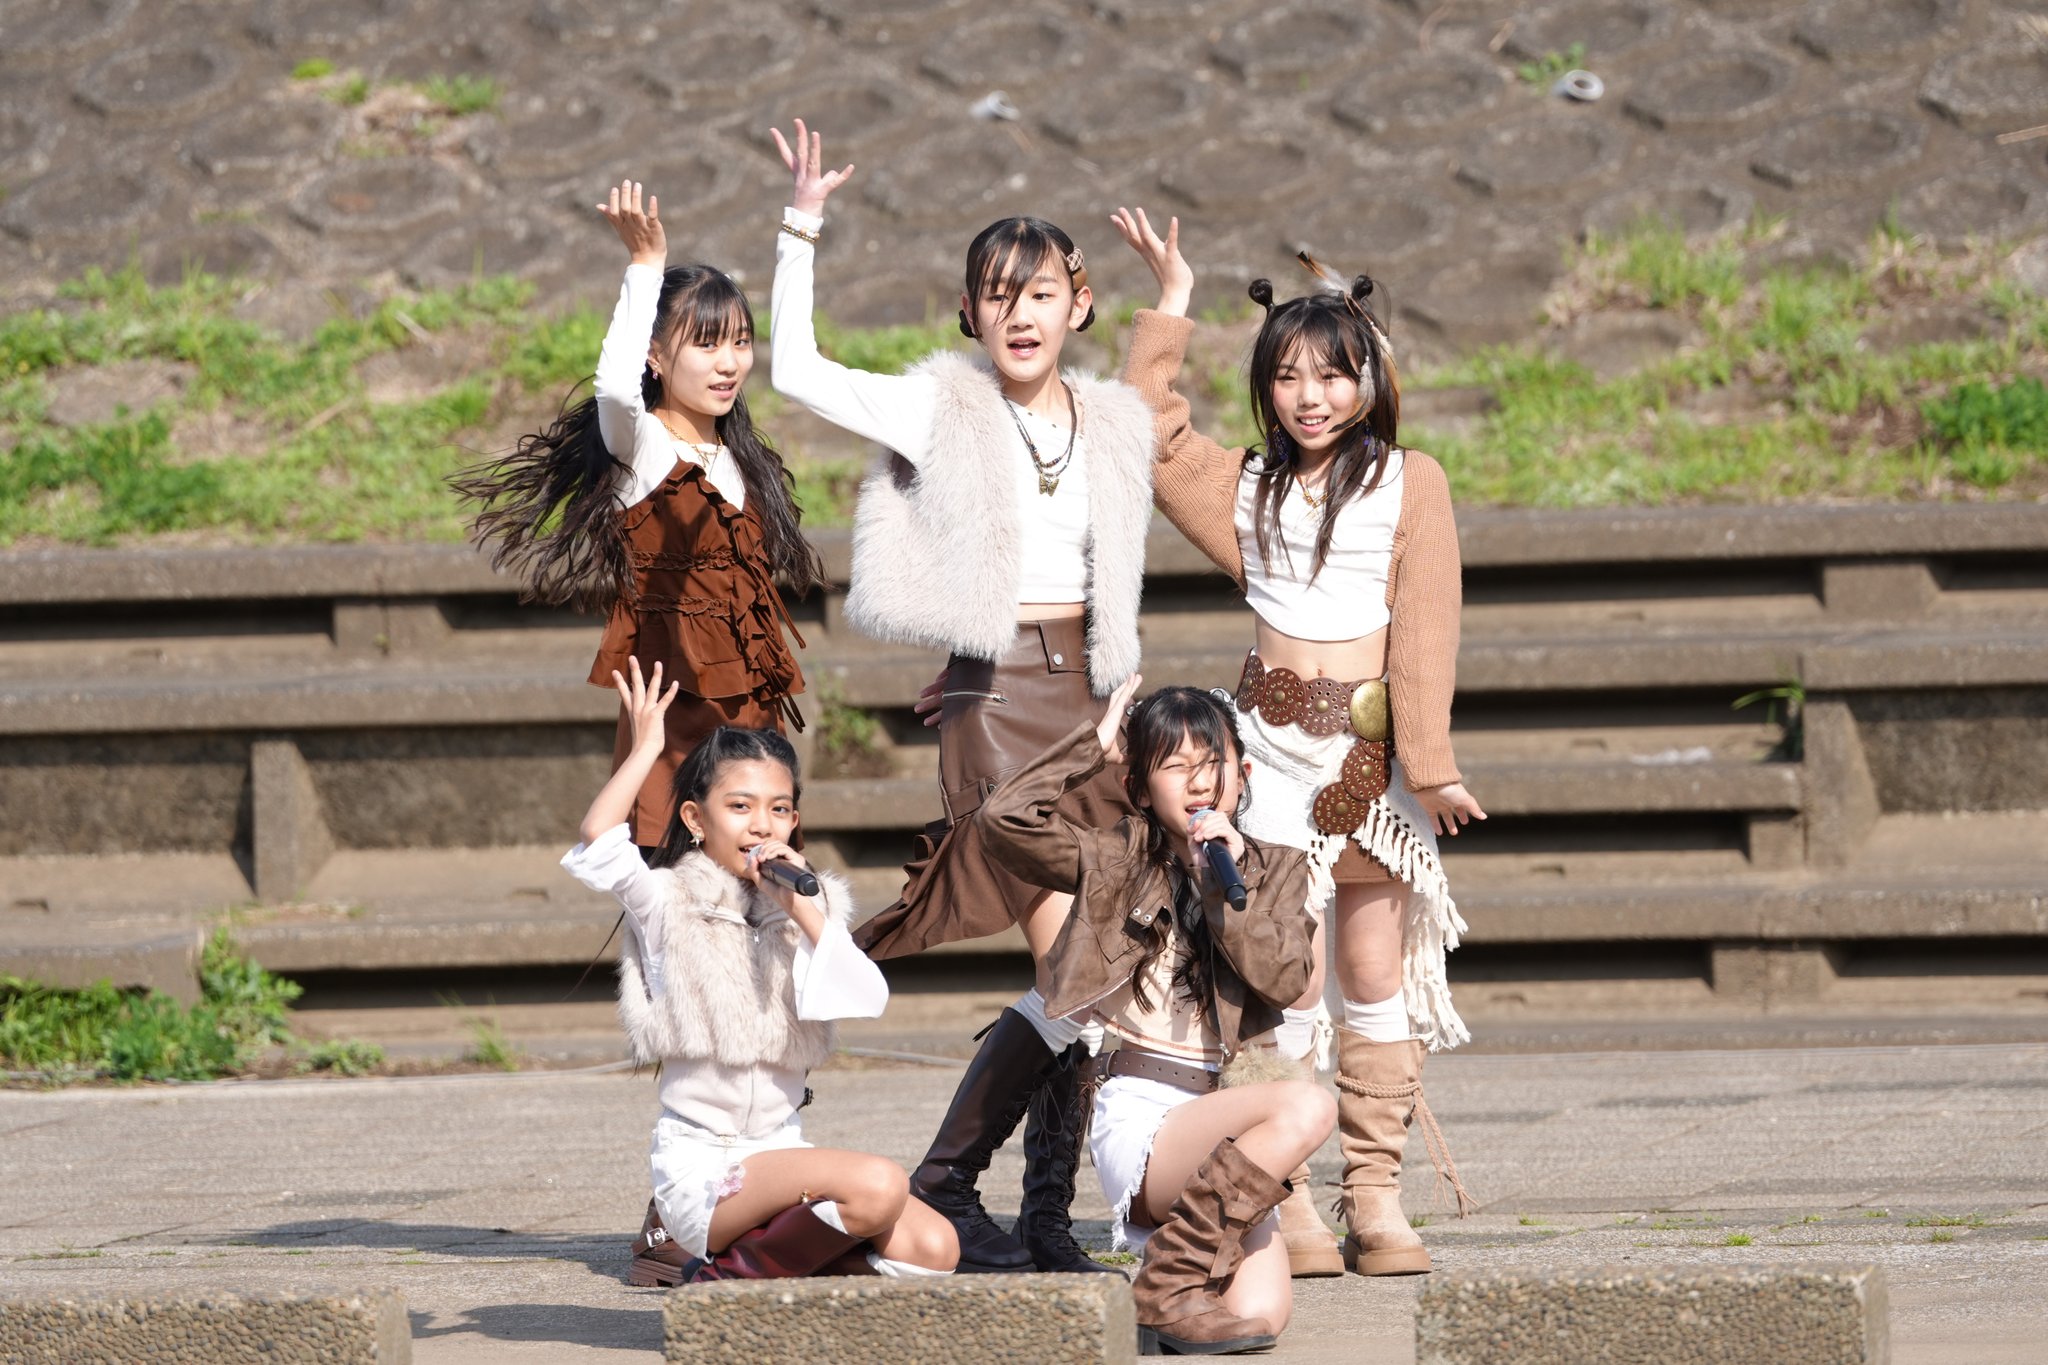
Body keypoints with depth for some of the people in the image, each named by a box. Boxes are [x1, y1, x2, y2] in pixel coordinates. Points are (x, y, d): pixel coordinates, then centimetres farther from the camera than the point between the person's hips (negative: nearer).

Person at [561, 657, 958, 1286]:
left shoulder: (810, 904, 11)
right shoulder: (669, 903, -1)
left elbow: (868, 999, -4)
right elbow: (595, 846, -20)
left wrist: (805, 912, -12)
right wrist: (646, 747, -10)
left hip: (780, 1150, 6)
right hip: (698, 1159, -6)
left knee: (933, 1248, -13)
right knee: (879, 1183, -29)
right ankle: (733, 1274, -8)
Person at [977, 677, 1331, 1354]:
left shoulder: (1277, 872, 14)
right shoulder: (1119, 861, 6)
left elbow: (1284, 980, -3)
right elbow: (1004, 817, -10)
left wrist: (1224, 886, -12)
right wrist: (1094, 743, -1)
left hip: (1219, 1116, 4)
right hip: (1136, 1121, -4)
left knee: (1261, 1313, -20)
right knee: (1306, 1106, -31)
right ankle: (1170, 1288, -21)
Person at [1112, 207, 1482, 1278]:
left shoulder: (1409, 483, 2)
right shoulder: (1249, 487, 11)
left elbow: (1424, 629, -3)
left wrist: (1429, 764, -8)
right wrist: (1171, 305, 14)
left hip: (1376, 747, -2)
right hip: (1275, 740, 2)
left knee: (1377, 970, 1)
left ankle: (1376, 1197, 3)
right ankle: (1285, 1200, -3)